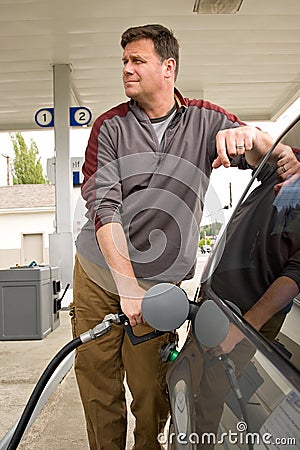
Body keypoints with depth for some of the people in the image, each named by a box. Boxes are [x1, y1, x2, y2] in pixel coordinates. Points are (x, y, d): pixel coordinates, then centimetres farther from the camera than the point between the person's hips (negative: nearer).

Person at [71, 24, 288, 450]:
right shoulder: (110, 126, 1)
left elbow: (282, 165, 3)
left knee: (151, 393, 4)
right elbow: (103, 208, -11)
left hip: (158, 285, 0)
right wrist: (127, 286, -22)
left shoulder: (205, 122, 3)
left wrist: (250, 136, -22)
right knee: (97, 385, 9)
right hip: (98, 275, 1)